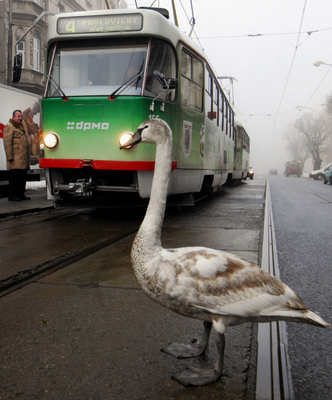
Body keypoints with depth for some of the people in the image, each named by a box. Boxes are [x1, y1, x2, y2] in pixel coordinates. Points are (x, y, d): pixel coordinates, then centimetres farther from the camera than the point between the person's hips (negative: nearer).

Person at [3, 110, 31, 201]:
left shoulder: (22, 126, 24)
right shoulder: (9, 126, -3)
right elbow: (7, 142, -11)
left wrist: (28, 155, 21)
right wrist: (10, 156, -18)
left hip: (24, 158, 8)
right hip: (15, 158, -8)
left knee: (23, 176, 10)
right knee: (15, 176, -7)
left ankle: (21, 194, 17)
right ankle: (12, 195, -2)